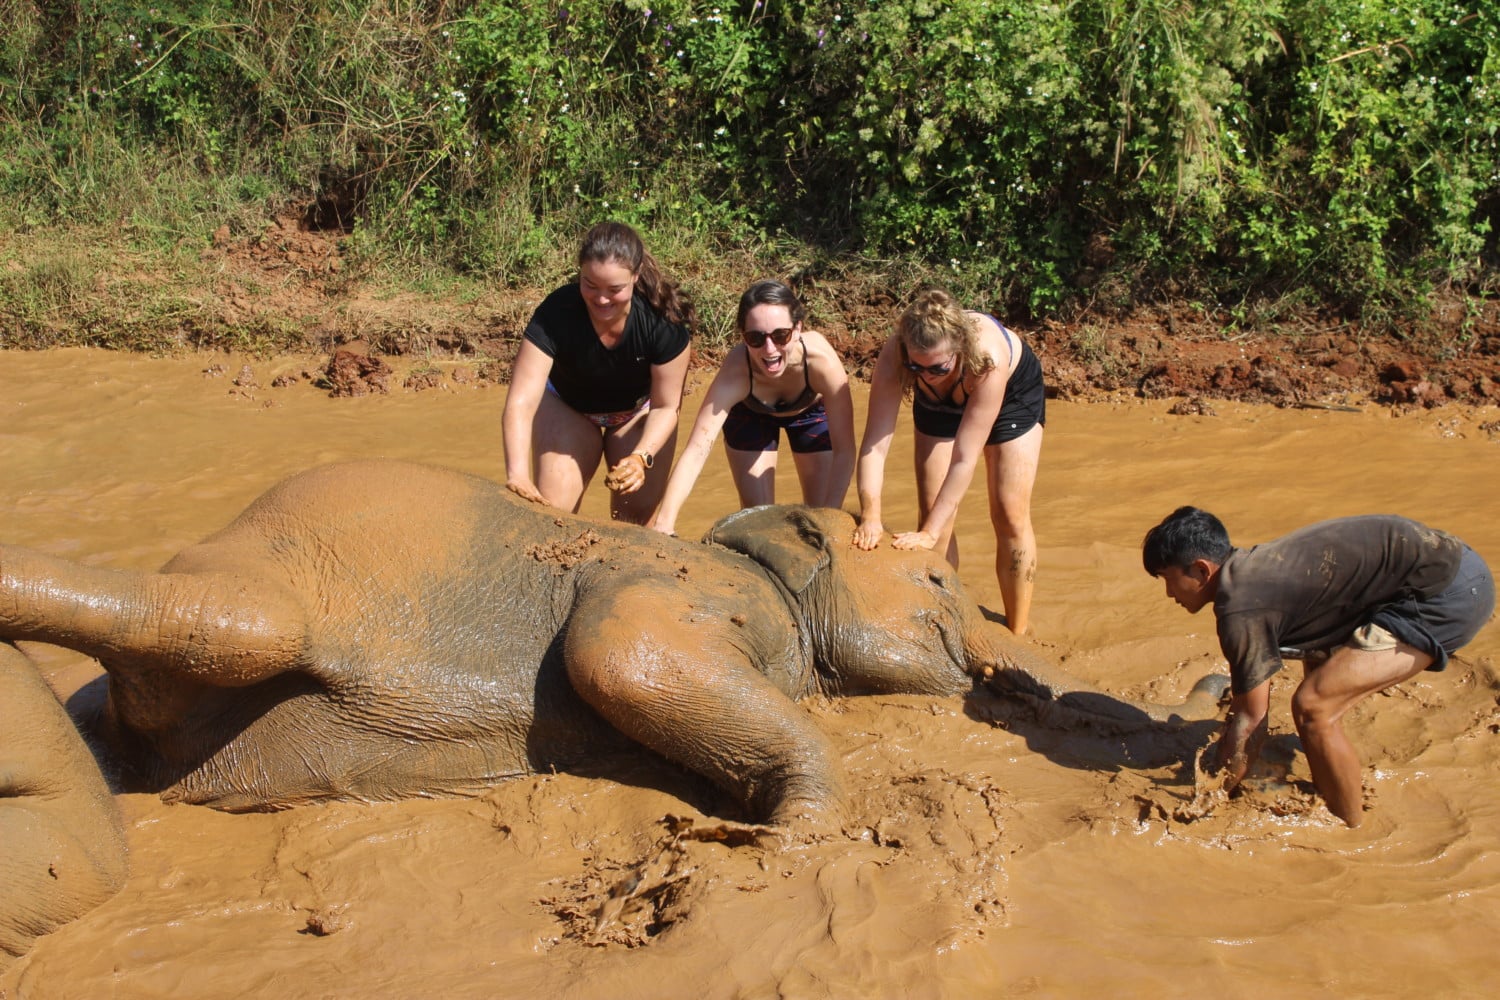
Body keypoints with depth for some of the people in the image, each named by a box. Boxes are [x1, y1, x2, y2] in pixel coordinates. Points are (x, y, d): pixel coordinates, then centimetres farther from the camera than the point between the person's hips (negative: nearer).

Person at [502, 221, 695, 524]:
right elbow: (521, 403, -40)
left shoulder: (664, 322, -32)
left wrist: (641, 458, -38)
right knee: (551, 513, -11)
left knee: (635, 515, -6)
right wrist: (518, 476, -53)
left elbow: (665, 407, -20)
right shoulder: (555, 314, -34)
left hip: (639, 410, 1)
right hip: (567, 405, 0)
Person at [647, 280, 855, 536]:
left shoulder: (822, 360, -42)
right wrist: (664, 522, -58)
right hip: (750, 415, 0)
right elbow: (696, 450, -48)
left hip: (812, 411, 1)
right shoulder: (735, 372, -42)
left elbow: (844, 451, -37)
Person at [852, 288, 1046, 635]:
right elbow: (874, 444, -37)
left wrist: (930, 532, -43)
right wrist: (870, 515, -47)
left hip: (1012, 394, -3)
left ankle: (1018, 636, 7)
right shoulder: (894, 356, -38)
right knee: (934, 511, -4)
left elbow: (964, 458, -42)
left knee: (1010, 516, -5)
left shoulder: (988, 357, -45)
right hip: (938, 404, 3)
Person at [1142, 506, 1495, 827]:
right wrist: (1218, 769, 27)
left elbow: (1250, 721, -9)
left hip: (1448, 594, -11)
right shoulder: (1248, 571, 11)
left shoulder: (1241, 608, -17)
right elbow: (1244, 704, 20)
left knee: (1313, 706, -14)